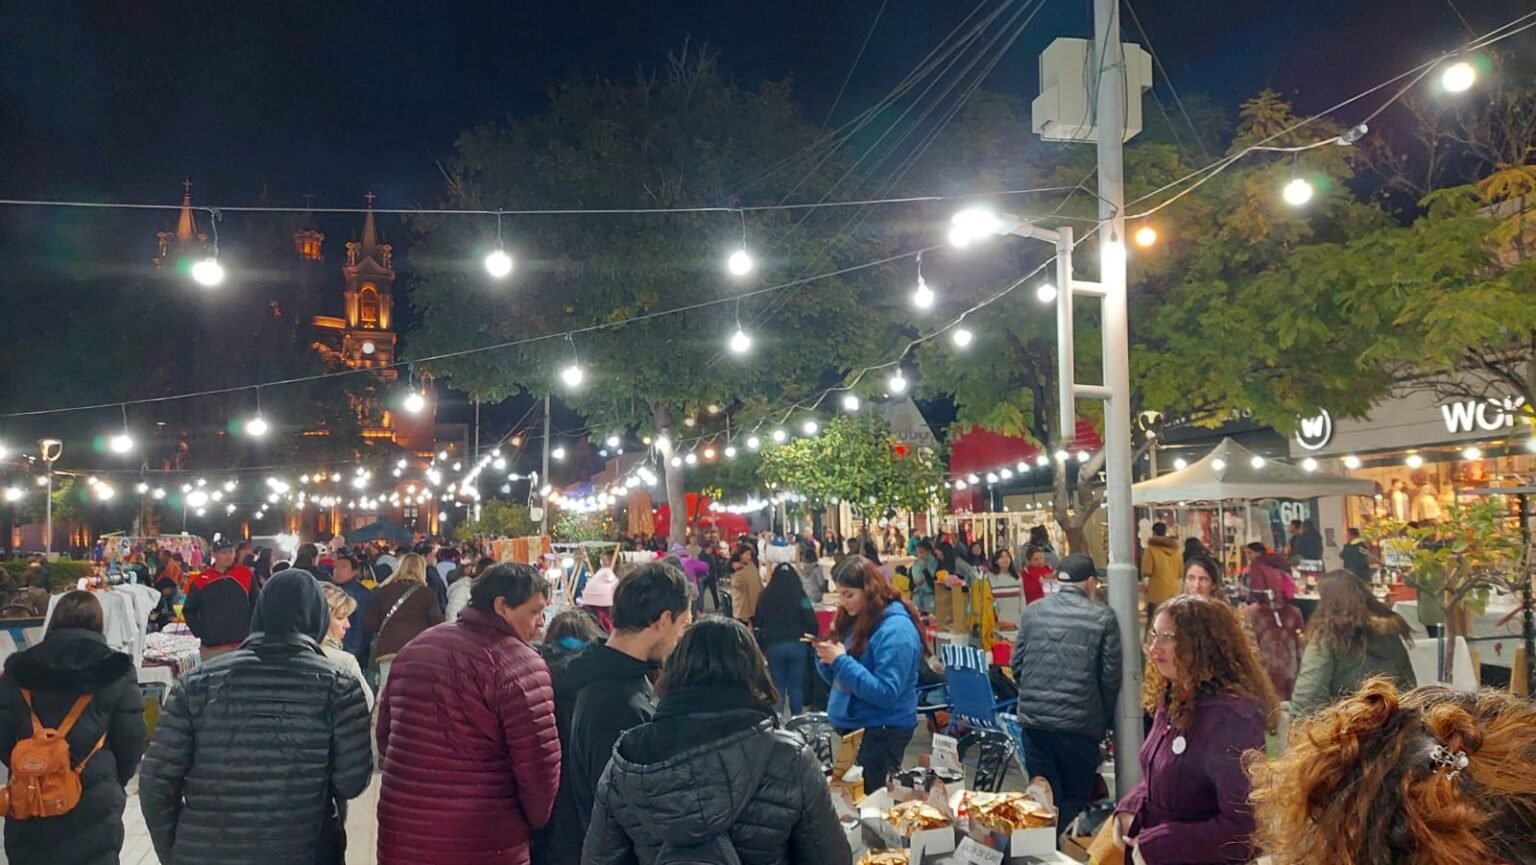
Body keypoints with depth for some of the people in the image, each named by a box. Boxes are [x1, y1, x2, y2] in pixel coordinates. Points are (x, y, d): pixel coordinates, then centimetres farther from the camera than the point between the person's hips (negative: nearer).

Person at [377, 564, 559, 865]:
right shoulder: (519, 663, -15)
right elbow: (539, 765, -17)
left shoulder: (414, 650, 9)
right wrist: (535, 821, 2)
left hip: (402, 836, 6)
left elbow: (386, 735, 17)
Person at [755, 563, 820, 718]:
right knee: (796, 686, 8)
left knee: (777, 686, 10)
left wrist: (761, 646, 17)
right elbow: (812, 623, -10)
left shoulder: (765, 596, 1)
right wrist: (812, 637, 10)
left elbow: (758, 623, 7)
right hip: (796, 645, -1)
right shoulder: (799, 595, -7)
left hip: (773, 646, 1)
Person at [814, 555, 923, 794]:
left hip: (881, 732, -8)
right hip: (851, 726, 8)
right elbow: (840, 680, 16)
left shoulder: (896, 629, -17)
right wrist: (826, 658, -6)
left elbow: (885, 694, -23)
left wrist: (841, 660, -23)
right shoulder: (856, 621, 8)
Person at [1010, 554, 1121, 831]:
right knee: (1076, 796, 12)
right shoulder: (1103, 617, -5)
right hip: (1080, 722, -3)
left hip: (1034, 718, 3)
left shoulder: (1032, 612, 3)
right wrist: (1106, 719, 11)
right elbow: (1110, 676, -4)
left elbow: (1017, 665, 6)